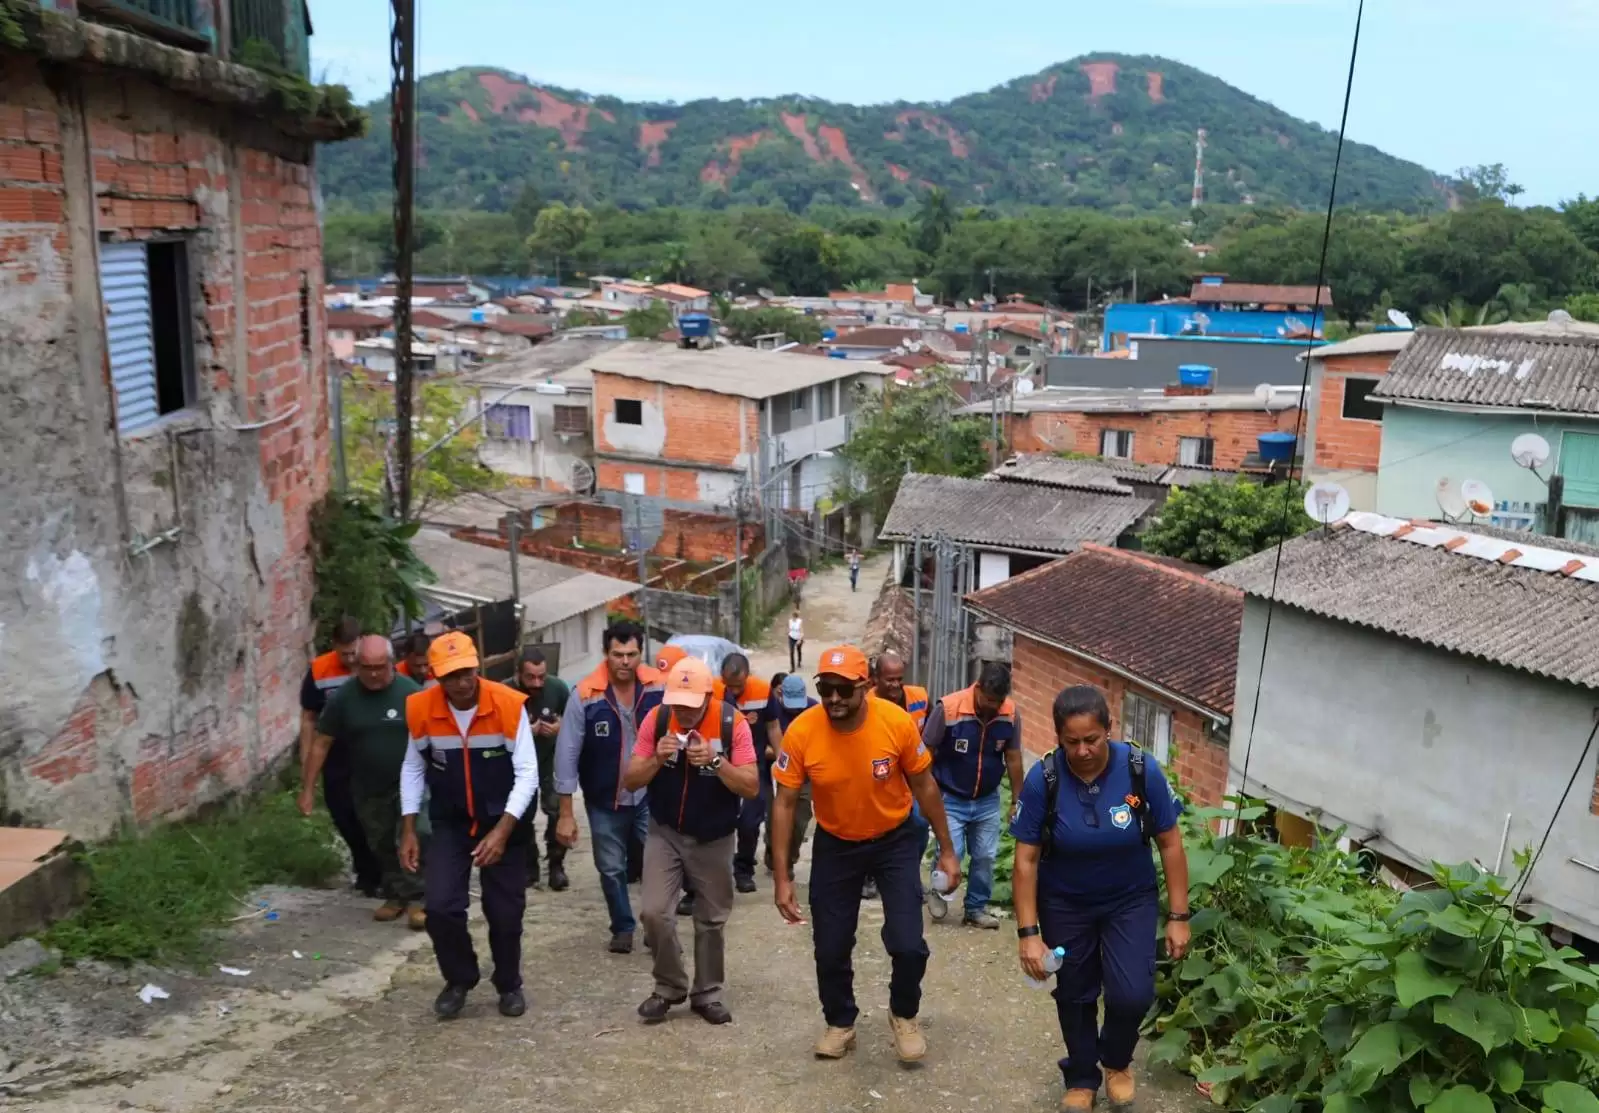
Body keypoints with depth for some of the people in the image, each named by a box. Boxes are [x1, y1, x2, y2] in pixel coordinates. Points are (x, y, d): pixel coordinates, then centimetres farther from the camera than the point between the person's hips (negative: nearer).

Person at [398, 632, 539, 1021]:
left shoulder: (509, 705, -21)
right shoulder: (421, 709, -13)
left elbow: (527, 773, -18)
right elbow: (413, 769, 3)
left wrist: (502, 831, -25)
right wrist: (408, 830, 0)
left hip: (503, 823, -1)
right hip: (449, 823, 2)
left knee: (505, 912, 5)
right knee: (439, 906, -9)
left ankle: (509, 985, 31)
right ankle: (458, 980, 18)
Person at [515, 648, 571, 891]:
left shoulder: (558, 688, -19)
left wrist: (561, 727, -23)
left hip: (552, 759, 0)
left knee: (558, 810, -11)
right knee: (522, 815, 7)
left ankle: (556, 865, 3)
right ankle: (529, 866, 24)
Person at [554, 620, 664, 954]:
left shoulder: (660, 687, -12)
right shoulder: (585, 695, -17)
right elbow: (567, 754, -11)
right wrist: (566, 813, -10)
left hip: (651, 795, 0)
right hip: (605, 801, 0)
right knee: (611, 869, 14)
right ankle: (623, 927, 36)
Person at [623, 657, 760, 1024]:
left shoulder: (733, 723, -19)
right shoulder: (656, 719, -13)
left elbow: (752, 788, -19)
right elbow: (630, 781, -9)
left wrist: (716, 761, -33)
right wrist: (657, 758, -28)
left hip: (714, 838, -1)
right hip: (665, 833, 1)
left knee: (711, 919, 9)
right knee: (654, 912, -9)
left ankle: (707, 992, 28)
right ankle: (669, 986, 13)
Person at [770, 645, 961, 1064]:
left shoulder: (897, 722, -25)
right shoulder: (801, 732, -24)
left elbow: (924, 785, -8)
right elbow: (784, 804, -13)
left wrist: (946, 850, -2)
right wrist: (782, 878, -14)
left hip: (894, 841, -1)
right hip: (835, 844, 1)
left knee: (908, 945, -8)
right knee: (830, 949, 6)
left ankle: (903, 1015, 23)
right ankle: (840, 1023, 34)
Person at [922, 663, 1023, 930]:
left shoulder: (1011, 714, -12)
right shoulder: (947, 708, -23)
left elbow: (1013, 758, 1)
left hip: (988, 800, 3)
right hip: (950, 799, -3)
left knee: (986, 857, 7)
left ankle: (976, 909, 25)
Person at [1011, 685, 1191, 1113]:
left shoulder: (1142, 771, -22)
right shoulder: (1042, 780, -22)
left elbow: (1170, 845, -10)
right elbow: (1026, 860, -15)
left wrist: (1179, 917, -8)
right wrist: (1028, 932, -17)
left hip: (1130, 900, 0)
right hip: (1065, 904, 0)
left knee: (1132, 994, -11)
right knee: (1074, 996, 11)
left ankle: (1117, 1060, 22)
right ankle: (1082, 1079, 37)